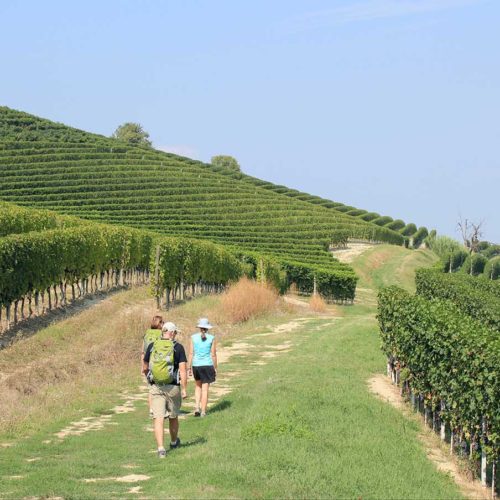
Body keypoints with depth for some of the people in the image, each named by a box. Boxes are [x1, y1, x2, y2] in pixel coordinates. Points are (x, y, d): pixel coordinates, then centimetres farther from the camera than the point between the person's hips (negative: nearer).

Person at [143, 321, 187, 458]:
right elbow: (183, 370, -12)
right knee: (173, 417, 19)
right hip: (173, 387, -1)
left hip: (156, 387, 1)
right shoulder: (178, 347, -5)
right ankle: (174, 442, 40)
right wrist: (184, 389, -8)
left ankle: (161, 448, -13)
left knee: (158, 419, -2)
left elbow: (144, 368, 10)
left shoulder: (152, 346, 2)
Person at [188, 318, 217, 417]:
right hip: (207, 365, -2)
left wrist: (189, 368, 4)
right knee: (205, 389, 5)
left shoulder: (193, 337, -2)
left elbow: (191, 354, -2)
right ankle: (203, 411, 6)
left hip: (196, 365, 2)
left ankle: (197, 407, 10)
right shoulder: (212, 338, -4)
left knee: (198, 386, 22)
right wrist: (215, 368, 7)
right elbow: (213, 355, -3)